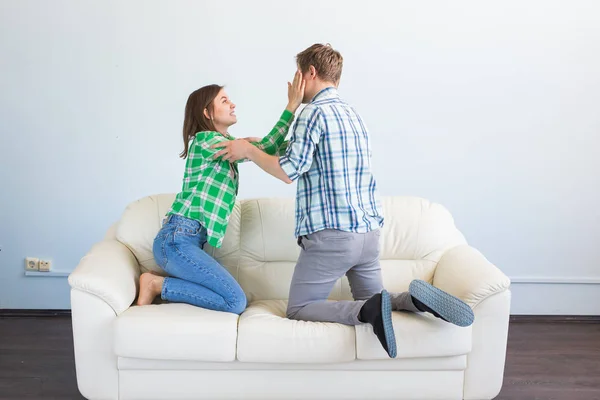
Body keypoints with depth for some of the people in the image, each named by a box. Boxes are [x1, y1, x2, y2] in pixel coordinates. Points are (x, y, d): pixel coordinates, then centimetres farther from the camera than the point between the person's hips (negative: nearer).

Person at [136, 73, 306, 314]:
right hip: (177, 240, -9)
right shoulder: (205, 140, -9)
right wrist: (292, 106, -14)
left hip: (188, 241, 9)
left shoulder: (226, 143, 19)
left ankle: (162, 283, 10)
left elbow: (268, 148, 18)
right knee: (236, 302, -14)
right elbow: (264, 150, -15)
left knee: (234, 299, 4)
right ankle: (158, 285, -4)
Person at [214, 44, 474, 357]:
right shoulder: (352, 113, 18)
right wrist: (261, 149, 32)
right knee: (372, 302, 22)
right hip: (369, 232, 8)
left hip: (331, 234, -8)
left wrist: (247, 150, 1)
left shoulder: (315, 111, -9)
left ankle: (367, 310, -19)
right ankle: (413, 298, -9)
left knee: (298, 309, 5)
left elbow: (289, 171, -14)